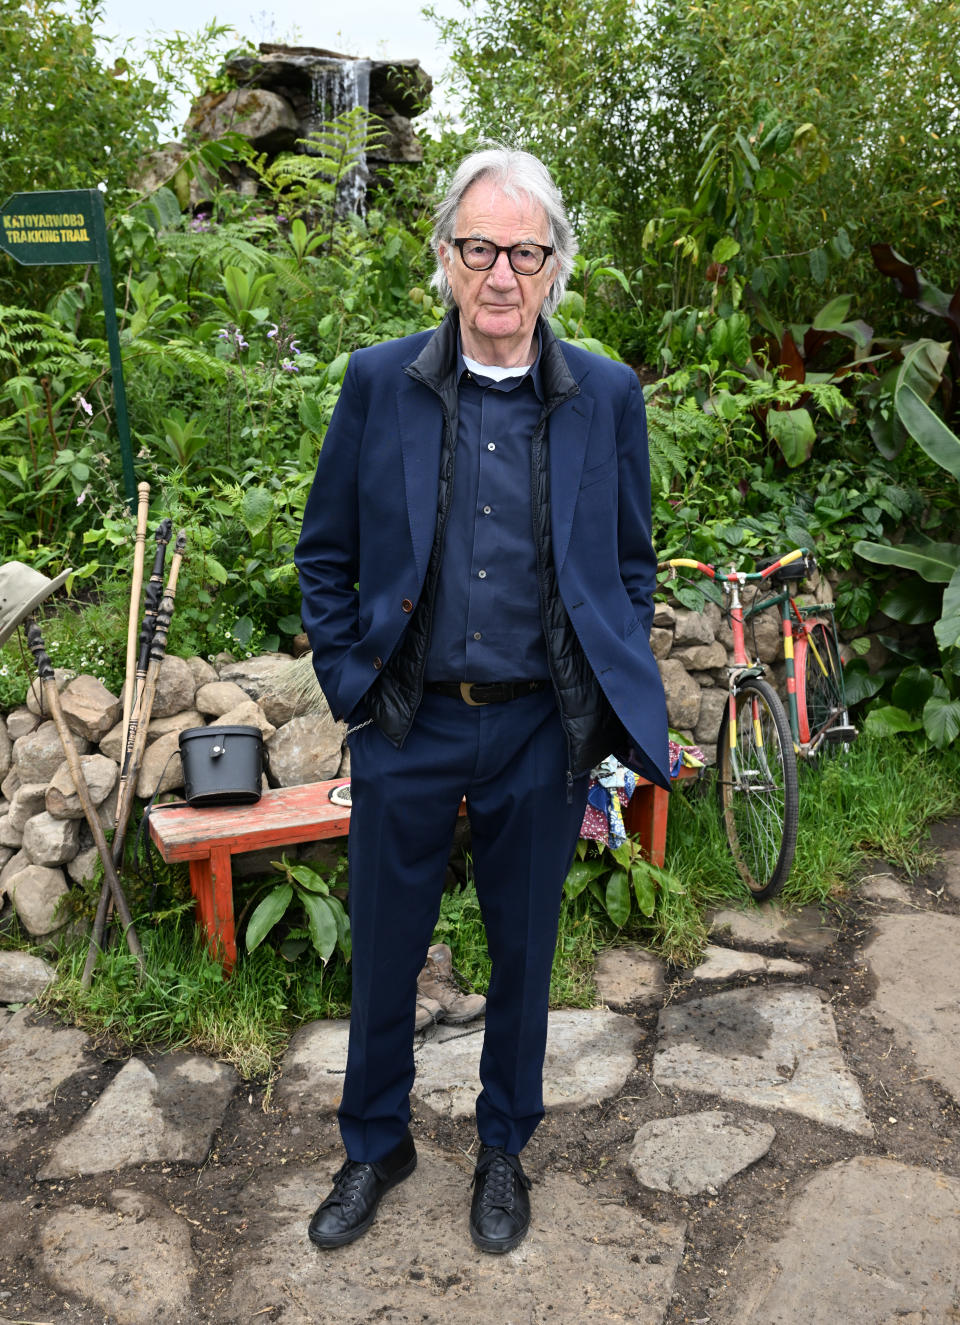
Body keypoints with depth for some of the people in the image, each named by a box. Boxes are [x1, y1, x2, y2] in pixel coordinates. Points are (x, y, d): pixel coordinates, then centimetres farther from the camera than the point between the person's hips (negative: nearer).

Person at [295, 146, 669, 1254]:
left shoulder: (607, 396, -2)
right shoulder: (379, 382, -3)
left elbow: (631, 568, 6)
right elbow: (325, 553, 5)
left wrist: (609, 710, 1)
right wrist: (347, 685, -1)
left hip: (541, 730, 0)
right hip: (407, 723, 0)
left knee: (523, 952, 16)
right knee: (383, 952, 14)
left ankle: (504, 1145, 42)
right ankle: (375, 1145, 40)